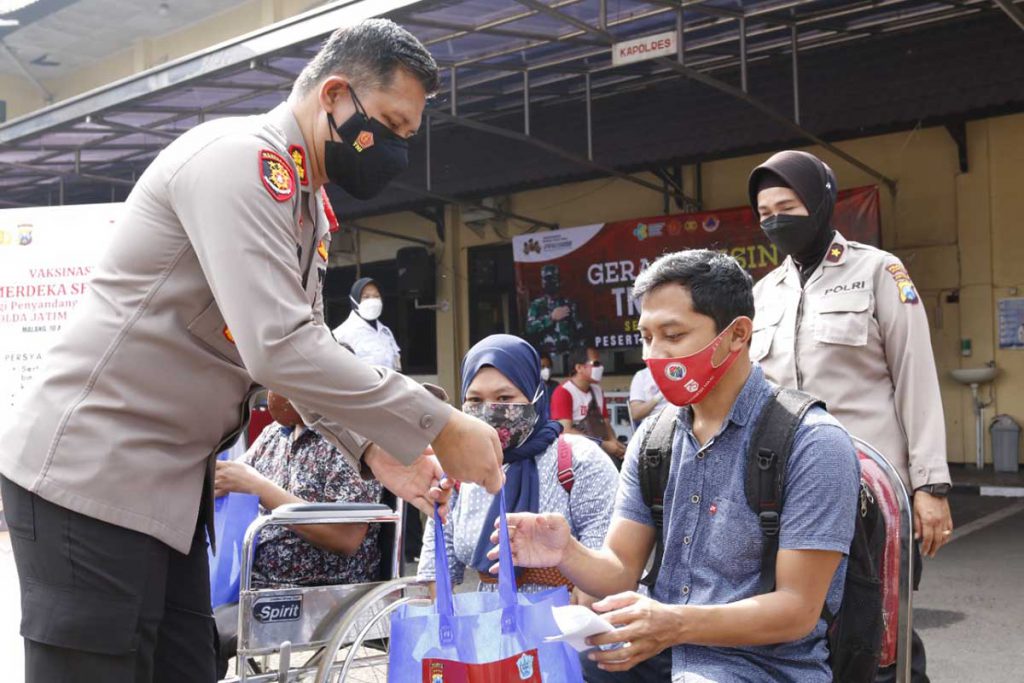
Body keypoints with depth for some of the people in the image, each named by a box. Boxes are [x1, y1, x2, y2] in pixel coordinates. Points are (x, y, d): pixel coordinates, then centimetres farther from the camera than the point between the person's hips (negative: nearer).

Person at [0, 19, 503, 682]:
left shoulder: (309, 206, 13)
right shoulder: (242, 158, -18)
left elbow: (308, 351, 16)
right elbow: (279, 349, -29)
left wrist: (374, 448, 0)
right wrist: (439, 428, -23)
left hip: (170, 479, 9)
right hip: (90, 472, -9)